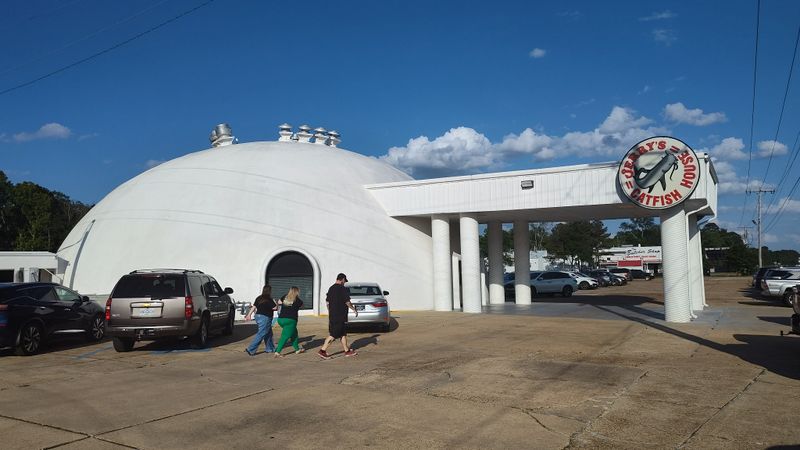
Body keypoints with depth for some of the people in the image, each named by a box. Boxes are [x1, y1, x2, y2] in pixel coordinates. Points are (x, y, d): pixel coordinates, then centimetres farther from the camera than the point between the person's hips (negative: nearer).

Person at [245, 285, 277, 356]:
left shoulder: (259, 298, 5)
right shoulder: (269, 300, -14)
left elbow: (253, 307, 7)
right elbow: (275, 308, -10)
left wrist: (249, 315, 13)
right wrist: (275, 304, 10)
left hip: (258, 316, 8)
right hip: (265, 318, -8)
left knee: (268, 333, 19)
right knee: (261, 335, -5)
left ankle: (270, 348, 27)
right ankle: (250, 349, -7)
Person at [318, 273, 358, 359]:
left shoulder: (331, 288, 11)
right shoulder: (343, 289, -12)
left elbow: (327, 302, 15)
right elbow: (347, 302, -13)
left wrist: (330, 313, 24)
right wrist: (354, 310, 0)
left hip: (332, 315, 9)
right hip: (340, 316, -8)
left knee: (343, 333, 16)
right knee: (333, 334, -6)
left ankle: (347, 350, 23)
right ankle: (322, 350, -8)